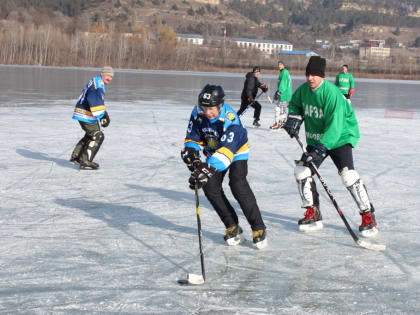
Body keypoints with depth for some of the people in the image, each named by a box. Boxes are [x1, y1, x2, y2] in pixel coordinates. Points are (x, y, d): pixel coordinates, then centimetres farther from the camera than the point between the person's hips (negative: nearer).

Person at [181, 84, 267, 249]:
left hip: (236, 153, -6)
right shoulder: (197, 114, -18)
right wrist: (191, 152, -28)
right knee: (211, 188, -9)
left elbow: (226, 151, -45)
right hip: (213, 153, 6)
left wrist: (207, 169, -56)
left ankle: (258, 229, -11)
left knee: (238, 186, -21)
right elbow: (193, 138, -6)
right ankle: (232, 227, 5)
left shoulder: (230, 120, -36)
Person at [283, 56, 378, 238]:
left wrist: (321, 148, -38)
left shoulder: (331, 93, -26)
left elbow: (335, 126, -31)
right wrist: (294, 118, -3)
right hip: (315, 139, 7)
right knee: (302, 171, -2)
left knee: (347, 174, -21)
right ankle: (313, 215, 12)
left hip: (340, 137, -7)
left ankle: (368, 216, -9)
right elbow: (295, 104, 19)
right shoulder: (304, 89, -4)